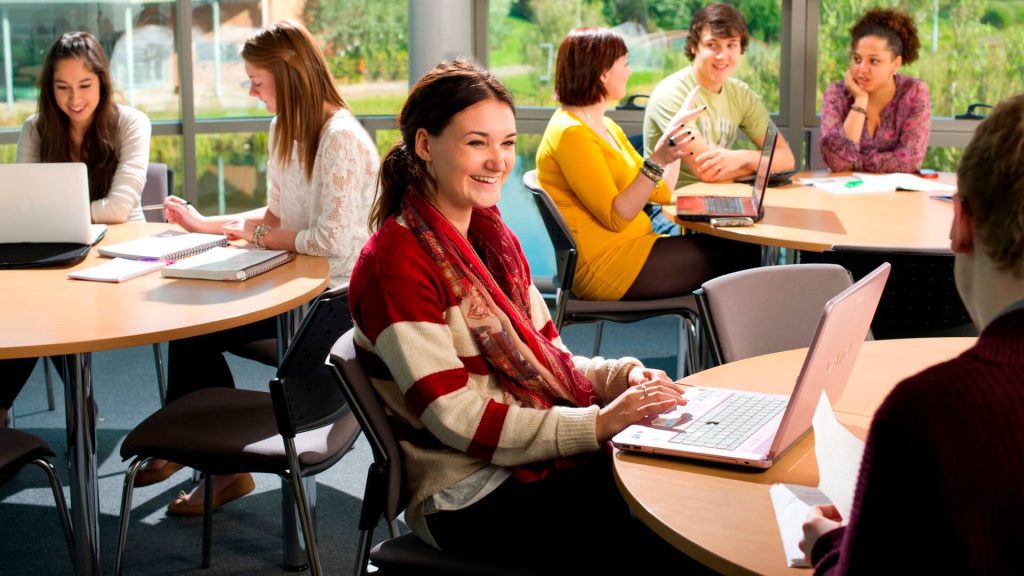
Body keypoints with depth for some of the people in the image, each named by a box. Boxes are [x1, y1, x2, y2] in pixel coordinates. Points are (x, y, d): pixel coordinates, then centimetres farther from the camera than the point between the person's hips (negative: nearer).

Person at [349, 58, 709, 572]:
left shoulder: (493, 237, 12)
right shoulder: (396, 263, -15)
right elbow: (459, 420, -19)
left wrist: (622, 375, -5)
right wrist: (598, 424, -22)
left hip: (544, 456, 8)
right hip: (472, 498, -7)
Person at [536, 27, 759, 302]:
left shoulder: (606, 126, 16)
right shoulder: (570, 132, -15)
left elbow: (661, 193, 13)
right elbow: (615, 218, -19)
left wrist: (676, 130, 17)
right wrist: (657, 162, -28)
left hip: (632, 247, 9)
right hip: (607, 265, -9)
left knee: (742, 251, -4)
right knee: (737, 256, -12)